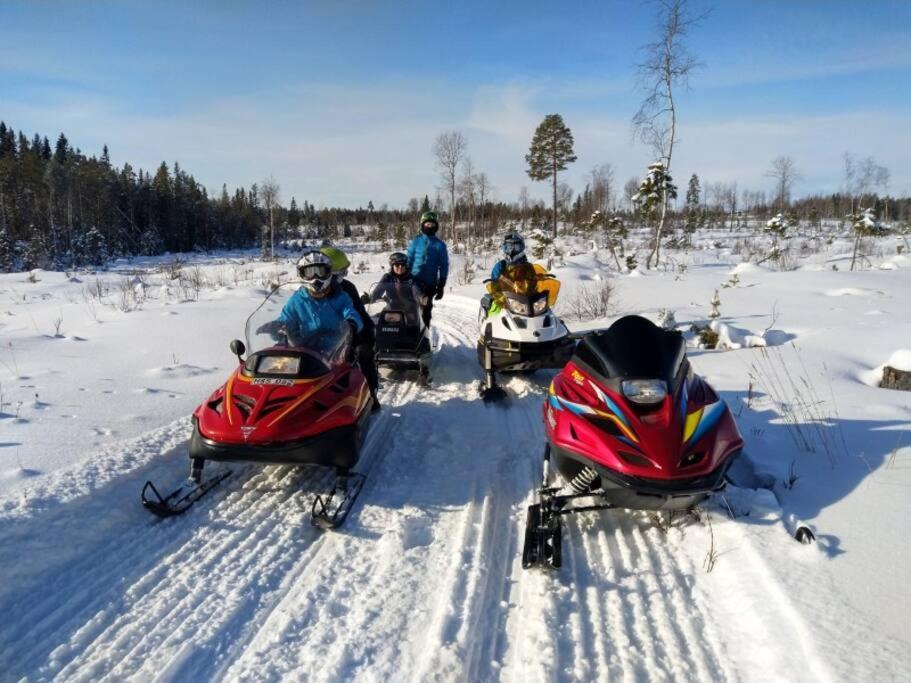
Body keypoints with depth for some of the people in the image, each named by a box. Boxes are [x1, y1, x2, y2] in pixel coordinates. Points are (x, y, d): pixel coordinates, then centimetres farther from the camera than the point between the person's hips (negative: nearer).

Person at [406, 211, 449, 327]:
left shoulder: (440, 245, 5)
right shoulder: (415, 241, 6)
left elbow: (444, 266, 6)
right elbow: (408, 260, 7)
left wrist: (441, 286, 0)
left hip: (430, 284, 0)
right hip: (413, 281, 0)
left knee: (426, 311, 2)